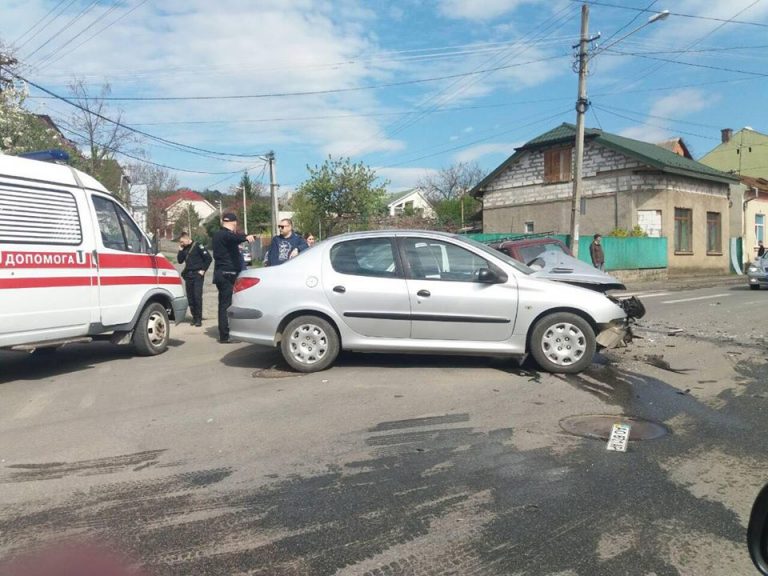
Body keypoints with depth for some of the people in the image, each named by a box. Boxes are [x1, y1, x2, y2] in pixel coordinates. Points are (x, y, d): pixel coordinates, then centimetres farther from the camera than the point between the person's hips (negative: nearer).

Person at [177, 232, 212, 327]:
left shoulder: (198, 246, -6)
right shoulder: (184, 249, 13)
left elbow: (208, 258, -8)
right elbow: (180, 261, 11)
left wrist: (203, 270, -9)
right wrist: (180, 250, 2)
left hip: (197, 275, -6)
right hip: (188, 275, 7)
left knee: (197, 296, -10)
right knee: (190, 297, 7)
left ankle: (198, 318, -6)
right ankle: (194, 317, 15)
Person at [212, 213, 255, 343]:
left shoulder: (218, 234, 17)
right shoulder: (227, 235, -14)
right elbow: (235, 237, -38)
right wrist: (246, 237, -55)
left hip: (220, 273, 10)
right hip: (228, 274, -10)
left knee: (223, 304, 14)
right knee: (227, 305, -8)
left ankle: (223, 334, 19)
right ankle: (225, 336, -9)